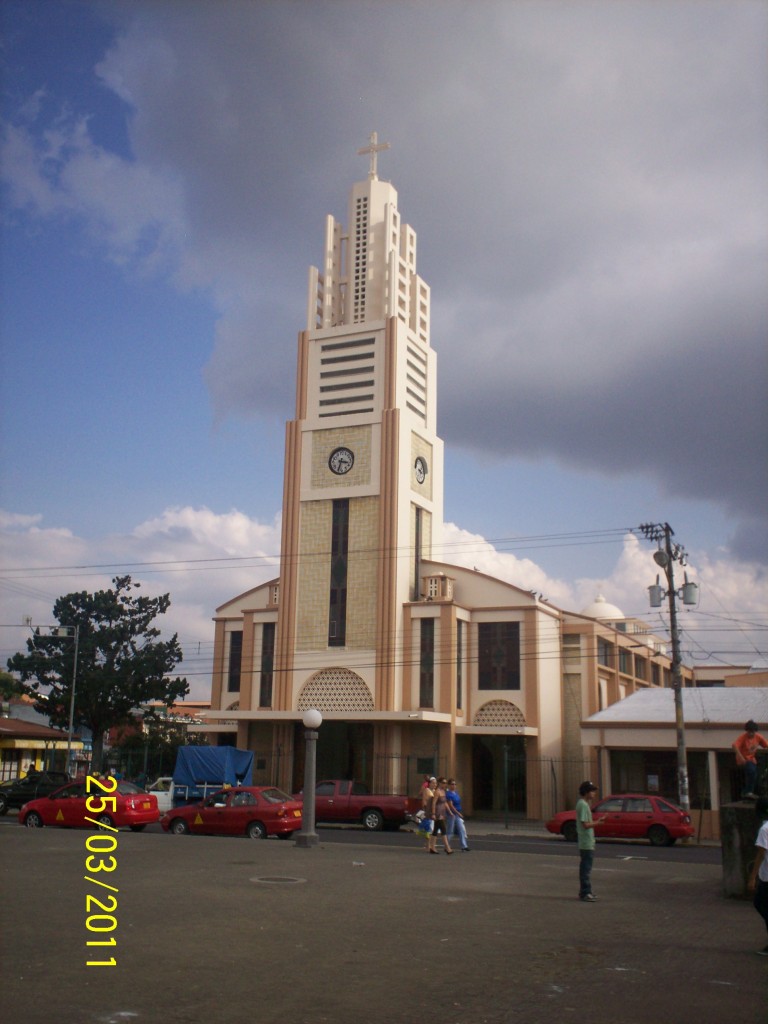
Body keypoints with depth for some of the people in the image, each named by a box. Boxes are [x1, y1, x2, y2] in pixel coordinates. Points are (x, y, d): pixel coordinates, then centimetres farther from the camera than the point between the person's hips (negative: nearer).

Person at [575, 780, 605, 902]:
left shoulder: (583, 803, 13)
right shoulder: (583, 805, -17)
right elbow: (586, 824, -22)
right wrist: (598, 822, -17)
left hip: (587, 842, 10)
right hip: (586, 843, -10)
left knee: (585, 868, 15)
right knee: (586, 868, -5)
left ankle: (585, 892, 22)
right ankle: (585, 893, -2)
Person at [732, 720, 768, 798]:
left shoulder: (758, 737, -4)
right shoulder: (743, 737, -20)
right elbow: (734, 745, -34)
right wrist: (740, 756, -42)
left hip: (752, 759, 6)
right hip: (744, 760, -6)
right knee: (752, 771, -29)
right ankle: (748, 792, -18)